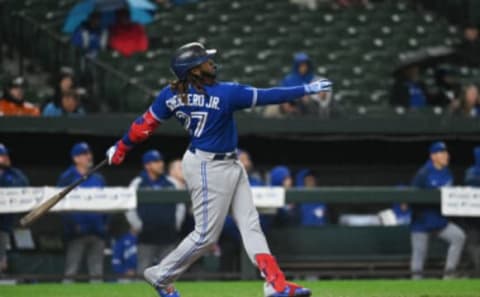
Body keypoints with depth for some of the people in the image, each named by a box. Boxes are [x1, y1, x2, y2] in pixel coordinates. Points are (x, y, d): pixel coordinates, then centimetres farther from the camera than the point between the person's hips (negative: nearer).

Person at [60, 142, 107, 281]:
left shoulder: (98, 178, 15)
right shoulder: (67, 178, 1)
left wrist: (105, 224, 1)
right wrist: (71, 224, -15)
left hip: (97, 231, 5)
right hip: (77, 231, -5)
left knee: (97, 271, 6)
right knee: (71, 269, -7)